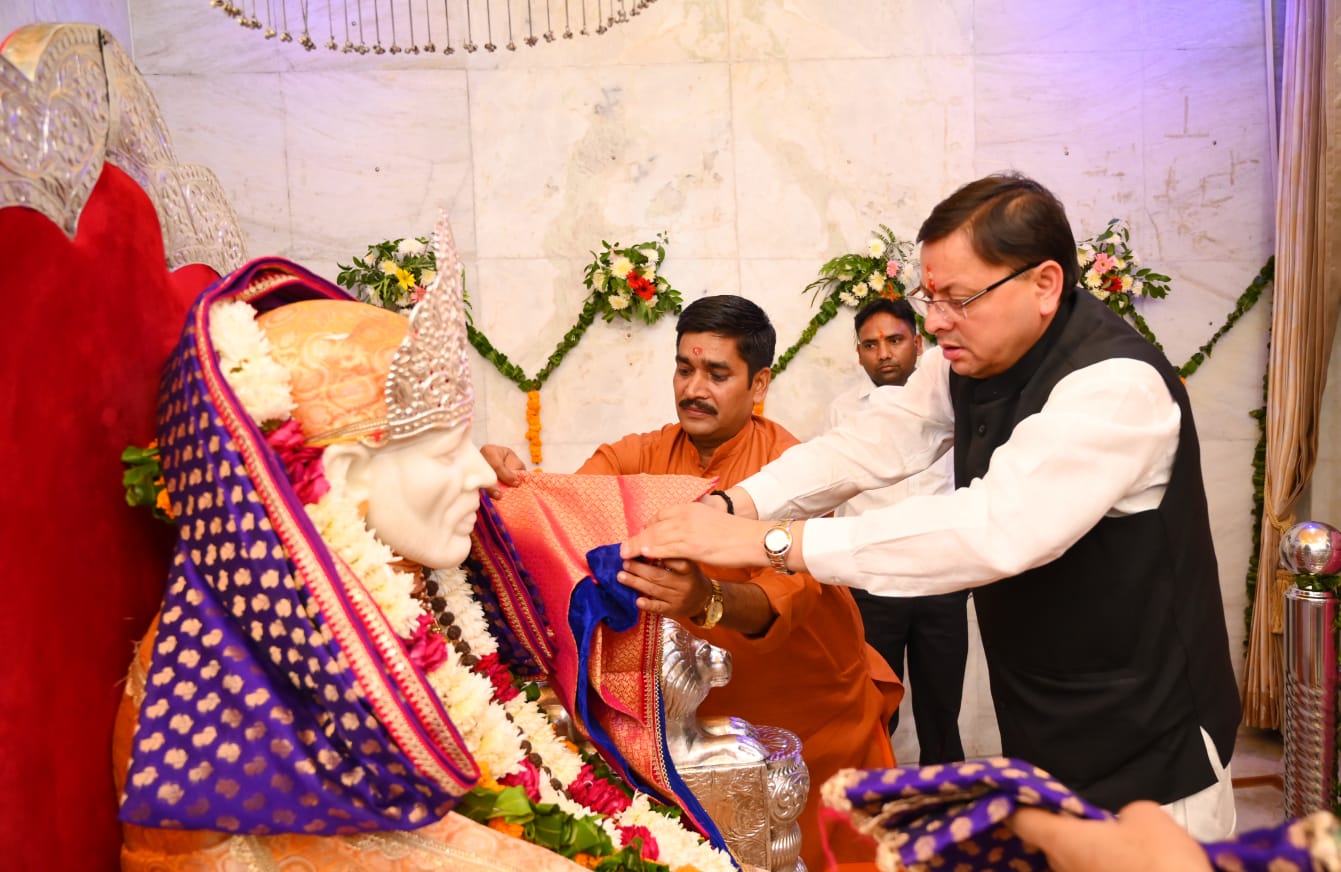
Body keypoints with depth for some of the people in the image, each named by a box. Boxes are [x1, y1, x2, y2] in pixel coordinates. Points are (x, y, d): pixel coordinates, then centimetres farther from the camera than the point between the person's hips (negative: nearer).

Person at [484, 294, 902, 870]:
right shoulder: (643, 456, -6)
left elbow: (791, 594, -34)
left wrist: (708, 599, -55)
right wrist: (507, 481, -43)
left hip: (812, 707, -2)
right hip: (705, 712, 3)